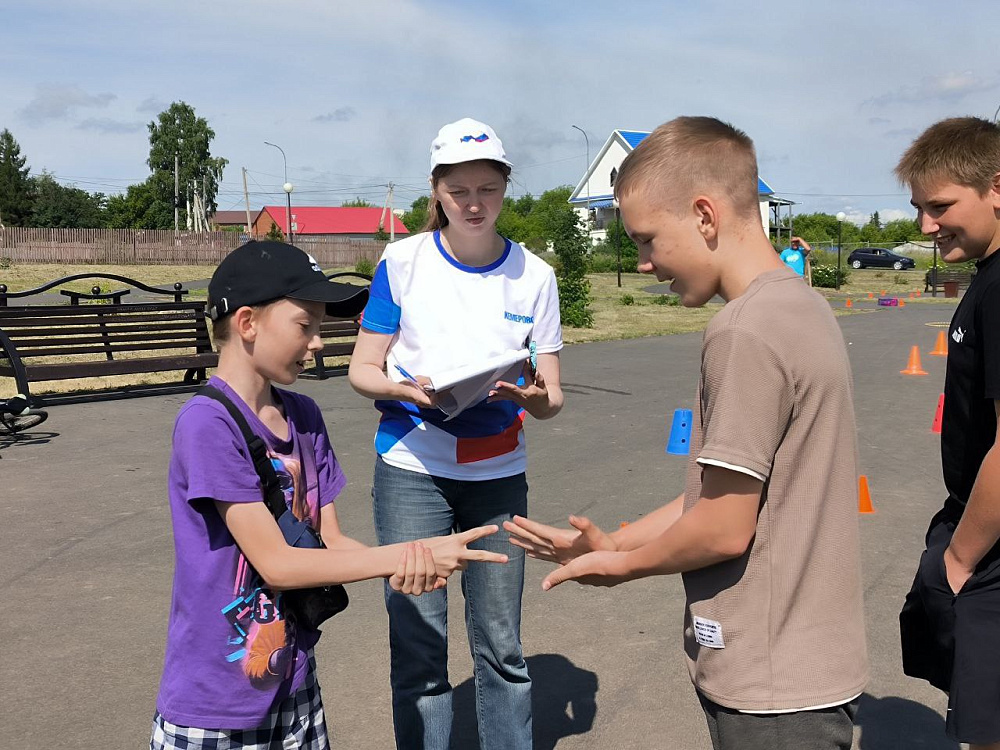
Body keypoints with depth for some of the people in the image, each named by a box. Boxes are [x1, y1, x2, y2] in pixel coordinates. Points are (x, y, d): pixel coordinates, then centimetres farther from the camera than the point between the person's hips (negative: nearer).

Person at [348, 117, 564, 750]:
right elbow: (363, 370, 1)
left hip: (499, 475, 2)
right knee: (419, 646, 1)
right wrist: (405, 388, -20)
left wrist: (533, 396, -21)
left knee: (502, 644, 6)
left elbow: (551, 399, 3)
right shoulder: (403, 262, -1)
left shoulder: (533, 275, 3)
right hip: (412, 468, -1)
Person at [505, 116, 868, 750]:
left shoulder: (748, 331, -22)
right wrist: (612, 544, 11)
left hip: (772, 689, -9)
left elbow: (724, 527, -20)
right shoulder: (801, 309, 8)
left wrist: (621, 564, -3)